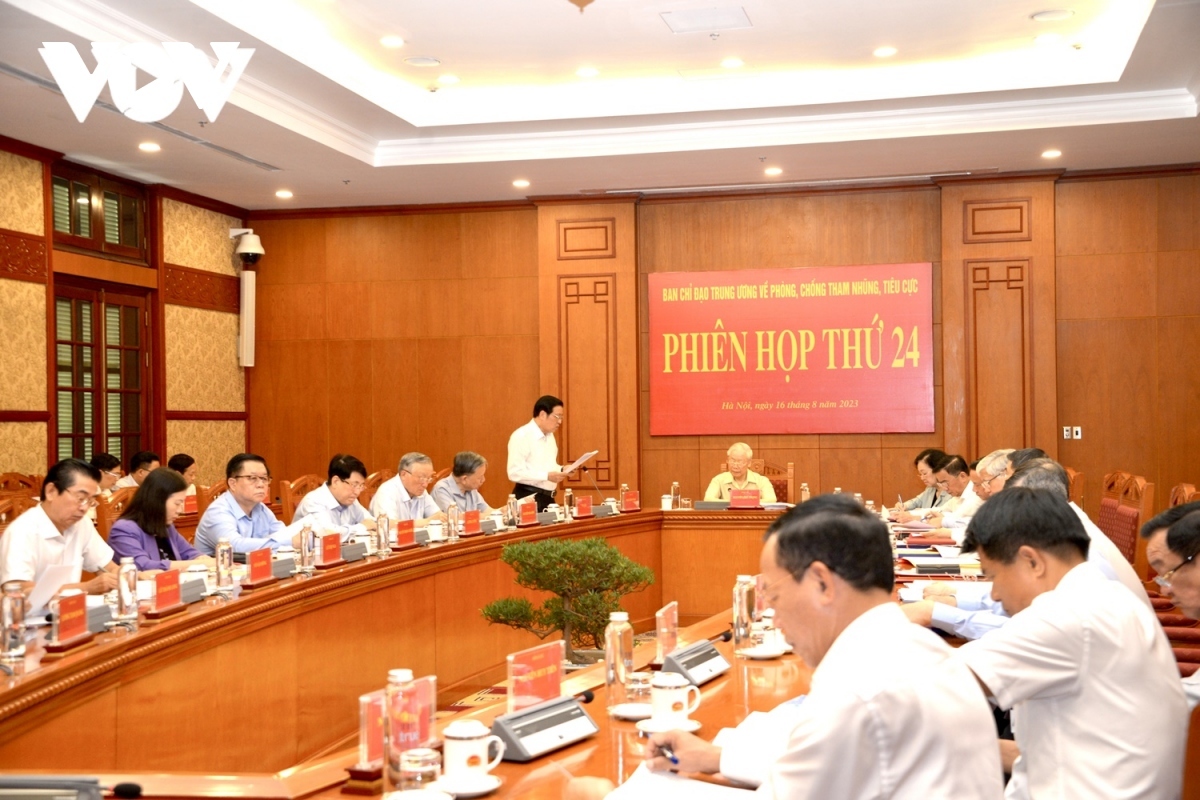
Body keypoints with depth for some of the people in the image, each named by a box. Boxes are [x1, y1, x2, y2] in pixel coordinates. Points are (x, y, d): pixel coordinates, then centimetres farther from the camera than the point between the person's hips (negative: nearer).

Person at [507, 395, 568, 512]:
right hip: (529, 498, -8)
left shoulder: (550, 436, 13)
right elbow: (515, 473, -23)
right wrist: (547, 476, -26)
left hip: (548, 497, 8)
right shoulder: (521, 436, -15)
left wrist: (562, 470, 3)